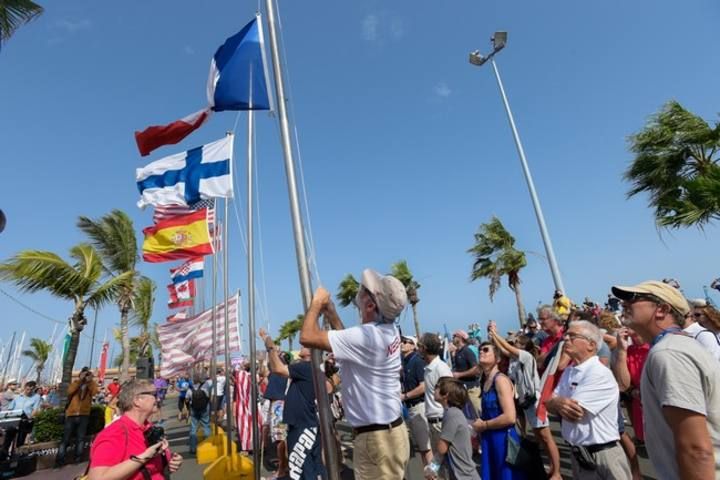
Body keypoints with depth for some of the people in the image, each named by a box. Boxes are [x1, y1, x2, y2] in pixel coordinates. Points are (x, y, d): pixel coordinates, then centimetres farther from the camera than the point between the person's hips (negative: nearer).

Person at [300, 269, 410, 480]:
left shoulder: (366, 336, -28)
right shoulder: (389, 331, 1)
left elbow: (307, 337, -27)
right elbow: (349, 342, 15)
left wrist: (317, 302, -11)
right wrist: (331, 312, 8)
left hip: (375, 437, -9)